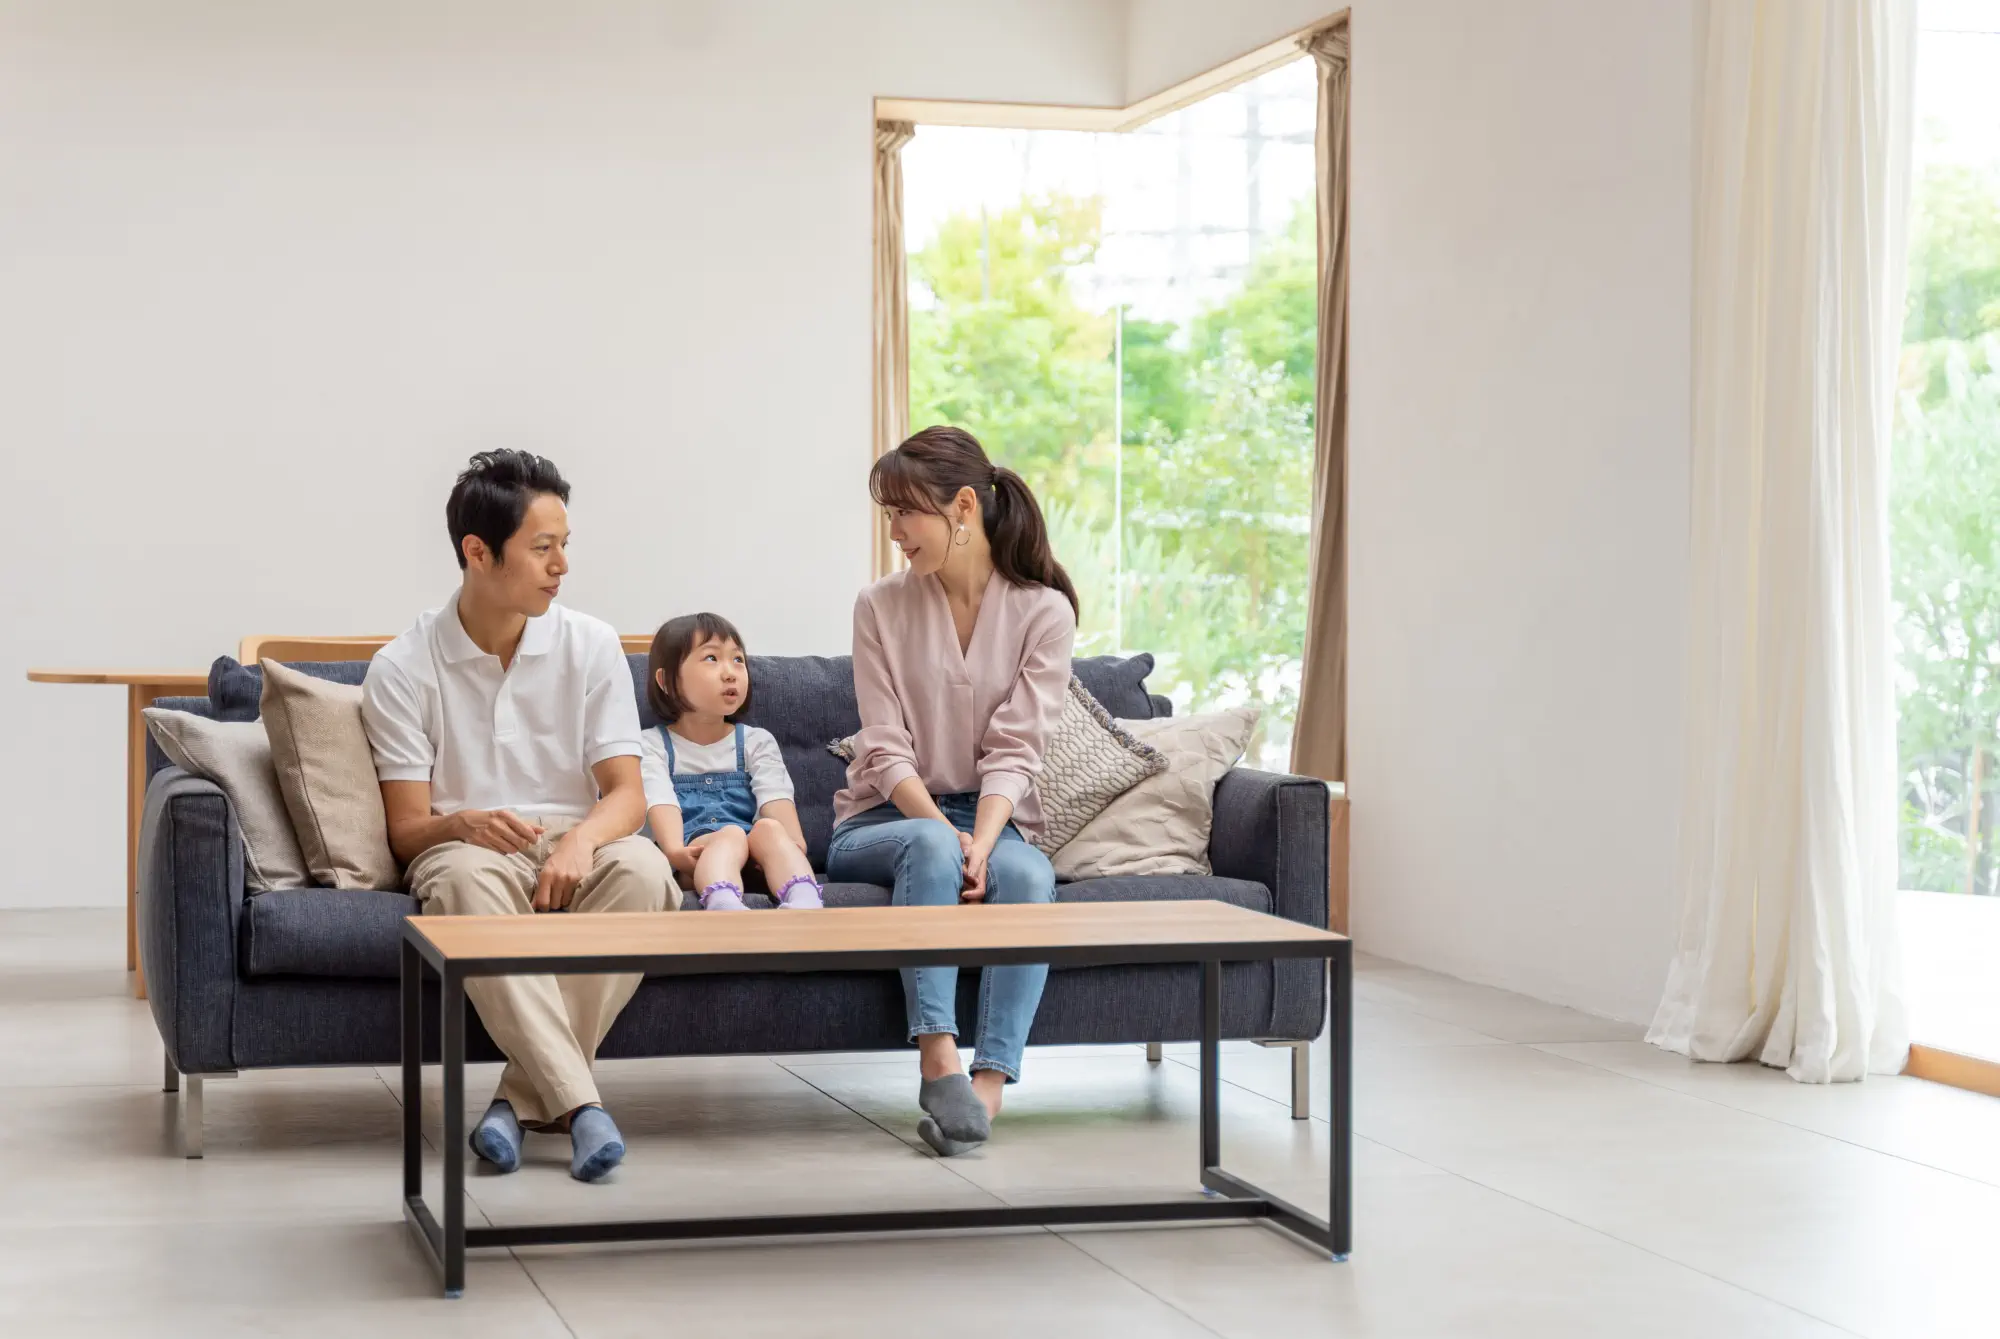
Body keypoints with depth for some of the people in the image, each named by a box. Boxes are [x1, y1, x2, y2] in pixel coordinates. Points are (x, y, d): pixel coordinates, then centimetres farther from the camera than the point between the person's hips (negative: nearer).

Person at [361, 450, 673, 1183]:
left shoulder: (590, 646, 6)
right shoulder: (403, 668, 1)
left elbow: (626, 793, 1)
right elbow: (407, 829, -1)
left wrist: (582, 839, -23)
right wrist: (464, 825, -25)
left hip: (575, 849, 2)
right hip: (468, 848, -2)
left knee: (641, 868, -34)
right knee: (466, 879, -39)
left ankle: (522, 1097, -32)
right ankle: (578, 1102, -46)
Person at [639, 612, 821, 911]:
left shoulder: (757, 742, 20)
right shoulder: (653, 747, 12)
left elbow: (776, 797, 0)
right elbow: (660, 802, -8)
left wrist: (793, 842, -22)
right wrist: (675, 850, -30)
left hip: (754, 862, 3)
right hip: (694, 857, -2)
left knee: (769, 828, -30)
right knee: (730, 834, -34)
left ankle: (805, 909, -62)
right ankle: (726, 910, -69)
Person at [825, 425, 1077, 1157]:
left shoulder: (1043, 610, -1)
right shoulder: (881, 607, 0)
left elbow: (1015, 751, -9)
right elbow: (886, 752, -6)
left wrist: (980, 843, -26)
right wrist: (947, 834, -23)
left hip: (989, 821, 1)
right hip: (885, 820, 0)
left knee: (1028, 872, -34)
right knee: (929, 846, -36)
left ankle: (988, 1083, -44)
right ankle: (938, 1057, -45)